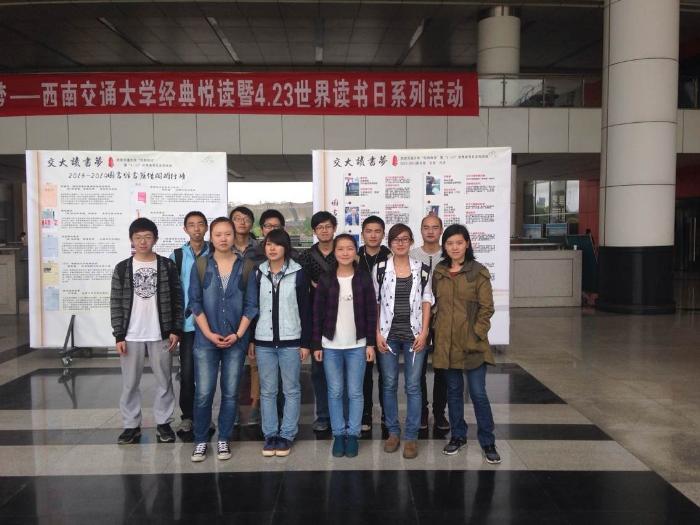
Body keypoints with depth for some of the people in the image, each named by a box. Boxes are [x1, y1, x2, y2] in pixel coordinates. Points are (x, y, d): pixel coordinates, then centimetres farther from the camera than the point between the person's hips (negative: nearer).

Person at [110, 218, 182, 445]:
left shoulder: (167, 266, 1)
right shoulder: (122, 268, 2)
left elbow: (177, 299, 1)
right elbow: (116, 303, 2)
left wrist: (175, 329, -5)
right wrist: (119, 335, -4)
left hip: (160, 334, 0)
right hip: (131, 336, 1)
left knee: (164, 381, 7)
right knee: (129, 383, 7)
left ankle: (163, 423, 19)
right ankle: (131, 425, 19)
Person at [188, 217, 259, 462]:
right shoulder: (200, 266, 2)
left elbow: (251, 304, 1)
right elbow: (195, 302, 0)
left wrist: (238, 334, -8)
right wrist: (209, 333, -9)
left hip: (236, 340, 1)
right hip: (206, 340, 0)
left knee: (231, 393, 7)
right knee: (203, 393, -1)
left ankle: (223, 439, 22)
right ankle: (200, 440, 16)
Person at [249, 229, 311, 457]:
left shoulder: (298, 273, -2)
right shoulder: (258, 273, 5)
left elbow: (305, 310, -1)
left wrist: (306, 342, -4)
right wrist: (250, 340, 7)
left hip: (290, 341, -2)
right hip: (264, 341, 2)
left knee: (291, 390, 5)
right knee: (267, 391, 8)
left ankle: (287, 435, 16)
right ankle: (270, 434, 19)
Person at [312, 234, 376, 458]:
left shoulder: (364, 279, 0)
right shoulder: (325, 279, 0)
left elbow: (371, 313, 1)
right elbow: (318, 314, 1)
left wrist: (371, 343, -3)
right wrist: (316, 344, -2)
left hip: (357, 345, 0)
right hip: (331, 345, 1)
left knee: (355, 392, 5)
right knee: (335, 392, 8)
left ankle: (353, 434, 17)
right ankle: (338, 434, 19)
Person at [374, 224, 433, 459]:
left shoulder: (422, 269, 2)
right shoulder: (380, 269, 1)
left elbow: (427, 301, 4)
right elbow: (375, 303, 3)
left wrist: (423, 332, -5)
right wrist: (377, 333, -3)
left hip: (414, 334, 0)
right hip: (388, 334, 1)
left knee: (413, 386, 2)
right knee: (389, 384, 8)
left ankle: (411, 436, 12)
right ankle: (393, 432, 21)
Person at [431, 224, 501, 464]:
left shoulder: (479, 272, -5)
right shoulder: (439, 272, 7)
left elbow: (487, 307, -6)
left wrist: (477, 334, -11)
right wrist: (437, 328, 5)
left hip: (472, 343, -4)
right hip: (446, 342, 4)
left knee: (478, 393, 0)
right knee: (453, 390, 14)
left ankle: (487, 441, 15)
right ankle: (458, 435, 29)